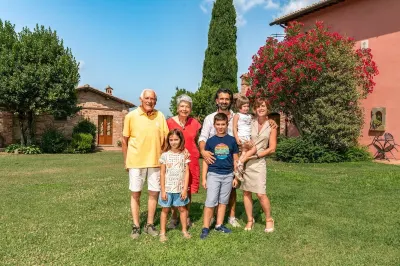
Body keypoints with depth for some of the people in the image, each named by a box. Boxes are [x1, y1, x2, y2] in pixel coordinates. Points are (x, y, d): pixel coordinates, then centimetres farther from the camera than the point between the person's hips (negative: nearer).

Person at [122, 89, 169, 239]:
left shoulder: (160, 116, 2)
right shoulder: (131, 116, -3)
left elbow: (166, 138, 7)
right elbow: (125, 140, 1)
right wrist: (126, 161, 2)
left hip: (155, 161, 2)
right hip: (136, 161, -2)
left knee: (154, 193, 8)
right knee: (135, 194, 7)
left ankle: (150, 225, 24)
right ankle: (136, 226, 20)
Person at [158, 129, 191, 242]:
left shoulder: (184, 155, -1)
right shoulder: (165, 155, -3)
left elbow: (186, 173, -1)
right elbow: (162, 173, -2)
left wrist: (185, 189, -6)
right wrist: (163, 190, -5)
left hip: (180, 188, 1)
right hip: (167, 188, -1)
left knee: (182, 208, 11)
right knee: (165, 209, 8)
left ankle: (184, 230, 27)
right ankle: (162, 232, 20)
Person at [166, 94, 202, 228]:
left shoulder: (195, 123, 4)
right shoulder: (169, 122, -4)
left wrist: (189, 151, 4)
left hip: (191, 160, 2)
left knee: (188, 189, 9)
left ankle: (187, 216, 24)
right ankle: (174, 217, 21)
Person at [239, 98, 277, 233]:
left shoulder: (271, 126, 3)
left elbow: (272, 148, 1)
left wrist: (256, 155, -9)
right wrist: (245, 144, -12)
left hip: (258, 162, -2)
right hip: (244, 160, 2)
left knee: (261, 194, -6)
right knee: (246, 192, 6)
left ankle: (269, 220, 17)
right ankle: (250, 220, 22)